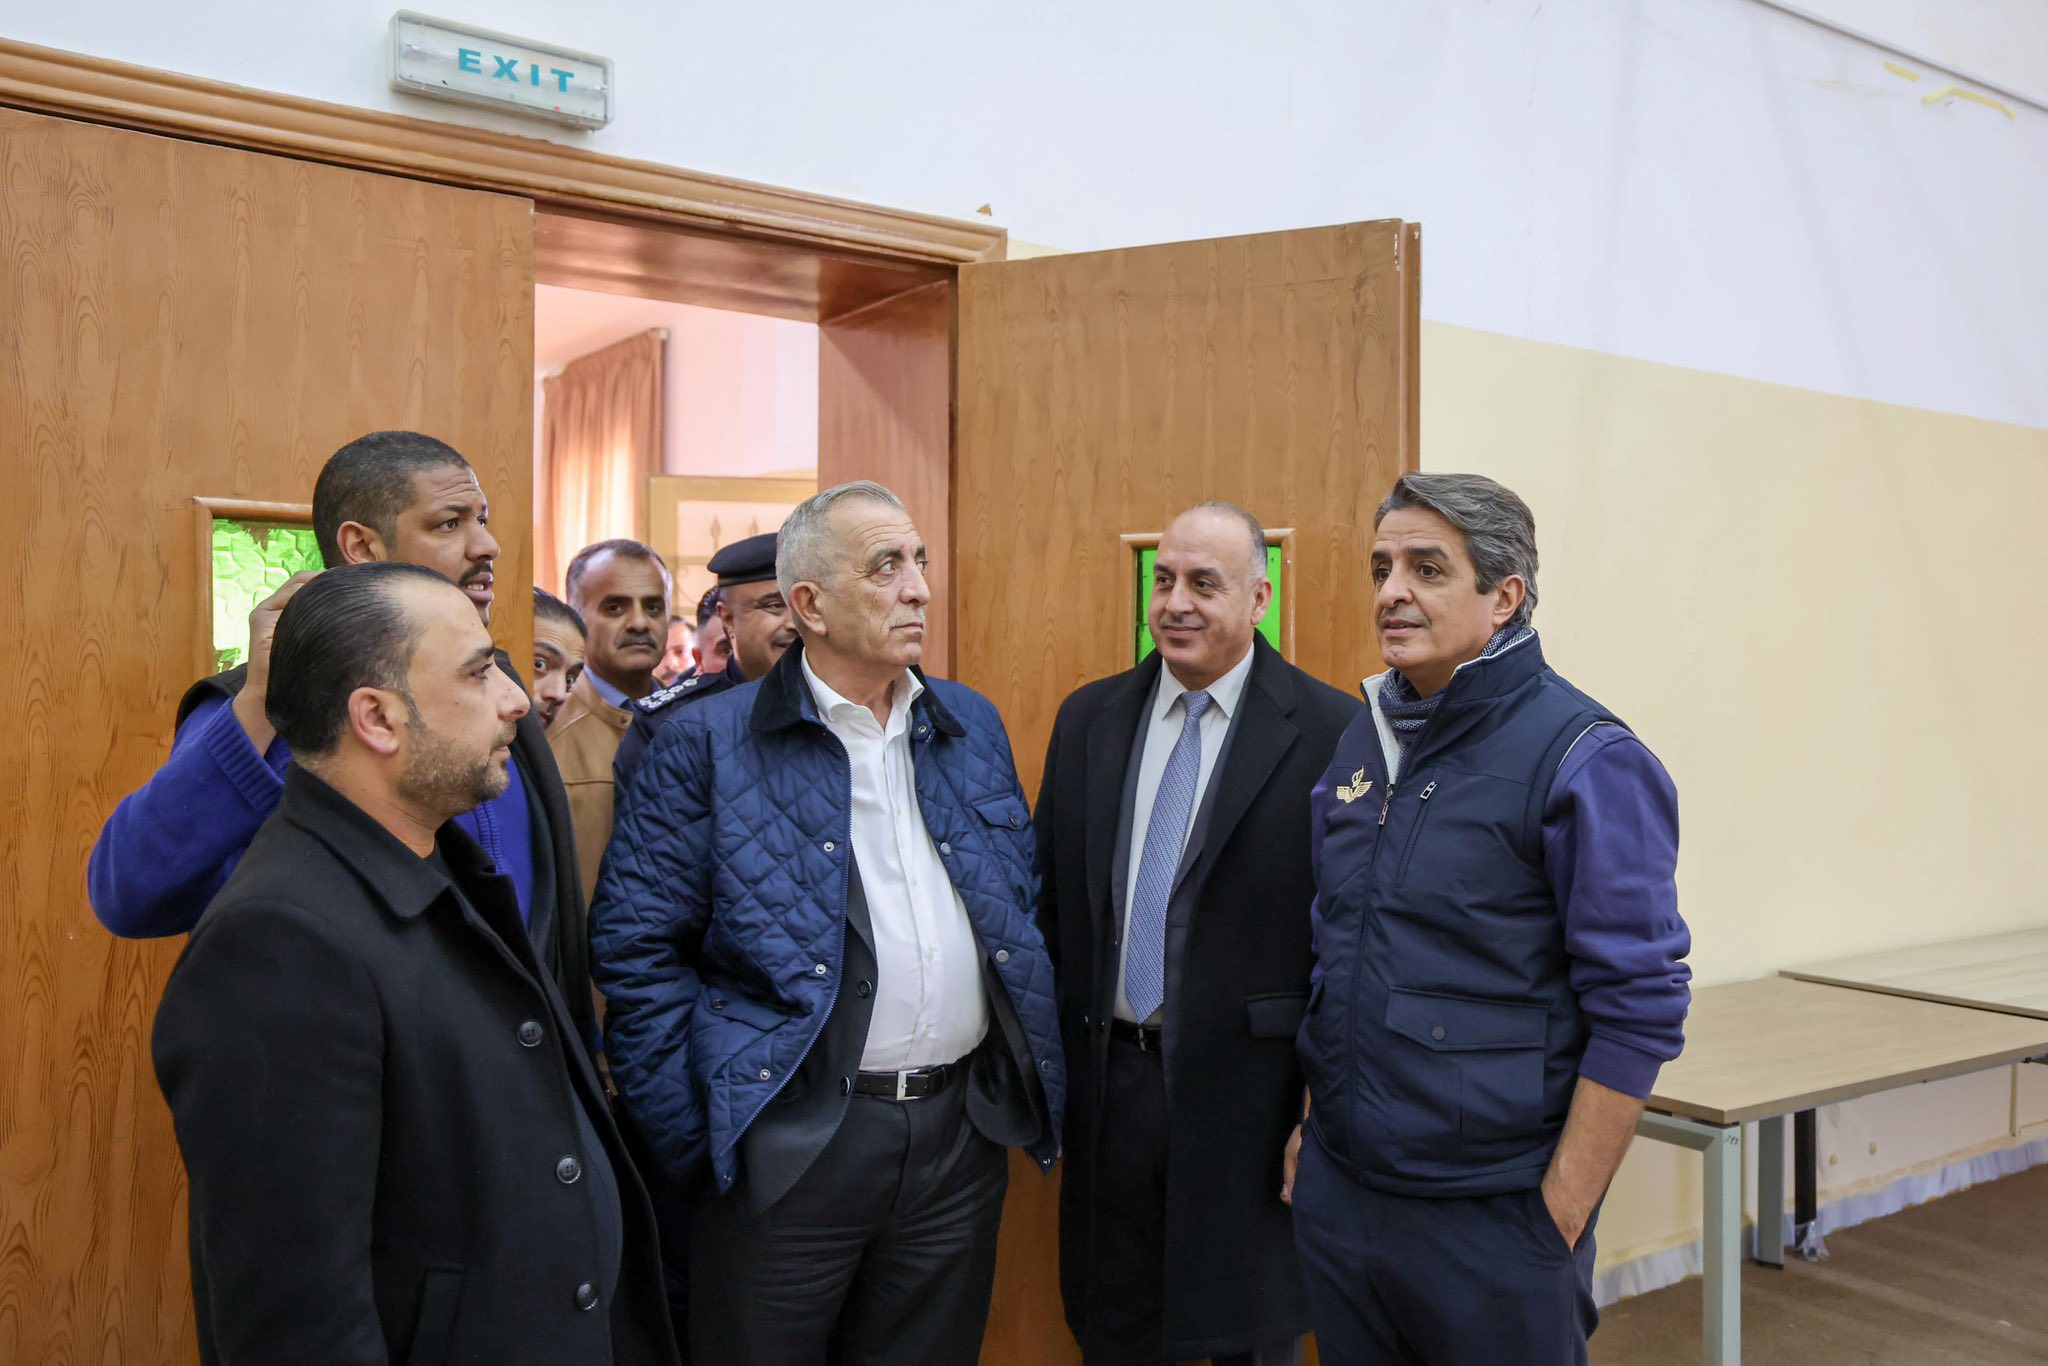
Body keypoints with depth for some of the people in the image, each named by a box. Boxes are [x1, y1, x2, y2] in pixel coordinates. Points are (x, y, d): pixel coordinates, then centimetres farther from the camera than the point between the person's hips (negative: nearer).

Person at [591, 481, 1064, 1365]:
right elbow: (636, 947, -7)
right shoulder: (707, 744, -7)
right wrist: (692, 1138, -9)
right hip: (789, 1148, -4)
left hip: (963, 1137, 5)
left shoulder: (973, 726, 9)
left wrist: (1037, 1082, 10)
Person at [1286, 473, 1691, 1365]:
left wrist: (1559, 1217, -14)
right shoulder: (1361, 740, 6)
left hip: (1490, 1220, -5)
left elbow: (1638, 1011, -14)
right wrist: (1312, 1125, 12)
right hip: (1335, 1192, 6)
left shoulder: (1586, 759, -13)